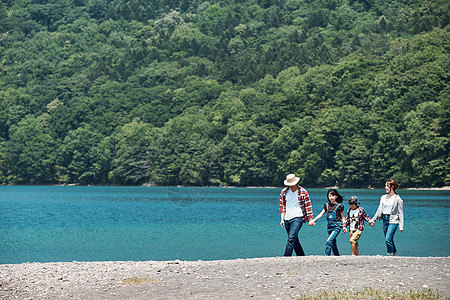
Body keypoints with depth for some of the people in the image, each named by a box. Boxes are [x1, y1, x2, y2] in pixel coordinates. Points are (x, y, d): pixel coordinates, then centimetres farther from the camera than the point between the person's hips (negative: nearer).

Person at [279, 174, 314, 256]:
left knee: (291, 239, -17)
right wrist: (282, 219, 5)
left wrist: (310, 219, -3)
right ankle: (302, 257, 21)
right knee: (295, 240, 11)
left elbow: (308, 206, -1)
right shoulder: (284, 192, 5)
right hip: (287, 219, 5)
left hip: (297, 218, -5)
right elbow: (282, 206, 11)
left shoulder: (303, 192, -5)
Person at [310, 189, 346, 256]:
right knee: (333, 243, 10)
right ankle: (337, 256, 21)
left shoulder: (339, 206, -2)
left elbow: (342, 217, 3)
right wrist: (313, 220, -3)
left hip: (337, 226, -6)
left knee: (329, 241, -20)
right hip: (329, 226, 6)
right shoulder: (327, 206, 10)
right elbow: (321, 214, 9)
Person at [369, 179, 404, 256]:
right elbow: (379, 210, 19)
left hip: (393, 221, -6)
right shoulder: (383, 197, 11)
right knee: (389, 240, 9)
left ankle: (390, 255, -11)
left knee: (388, 239, -17)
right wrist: (373, 219, 19)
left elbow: (400, 213, -5)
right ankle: (395, 254, 22)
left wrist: (401, 226, -9)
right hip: (385, 220, 6)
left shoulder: (397, 199, -6)